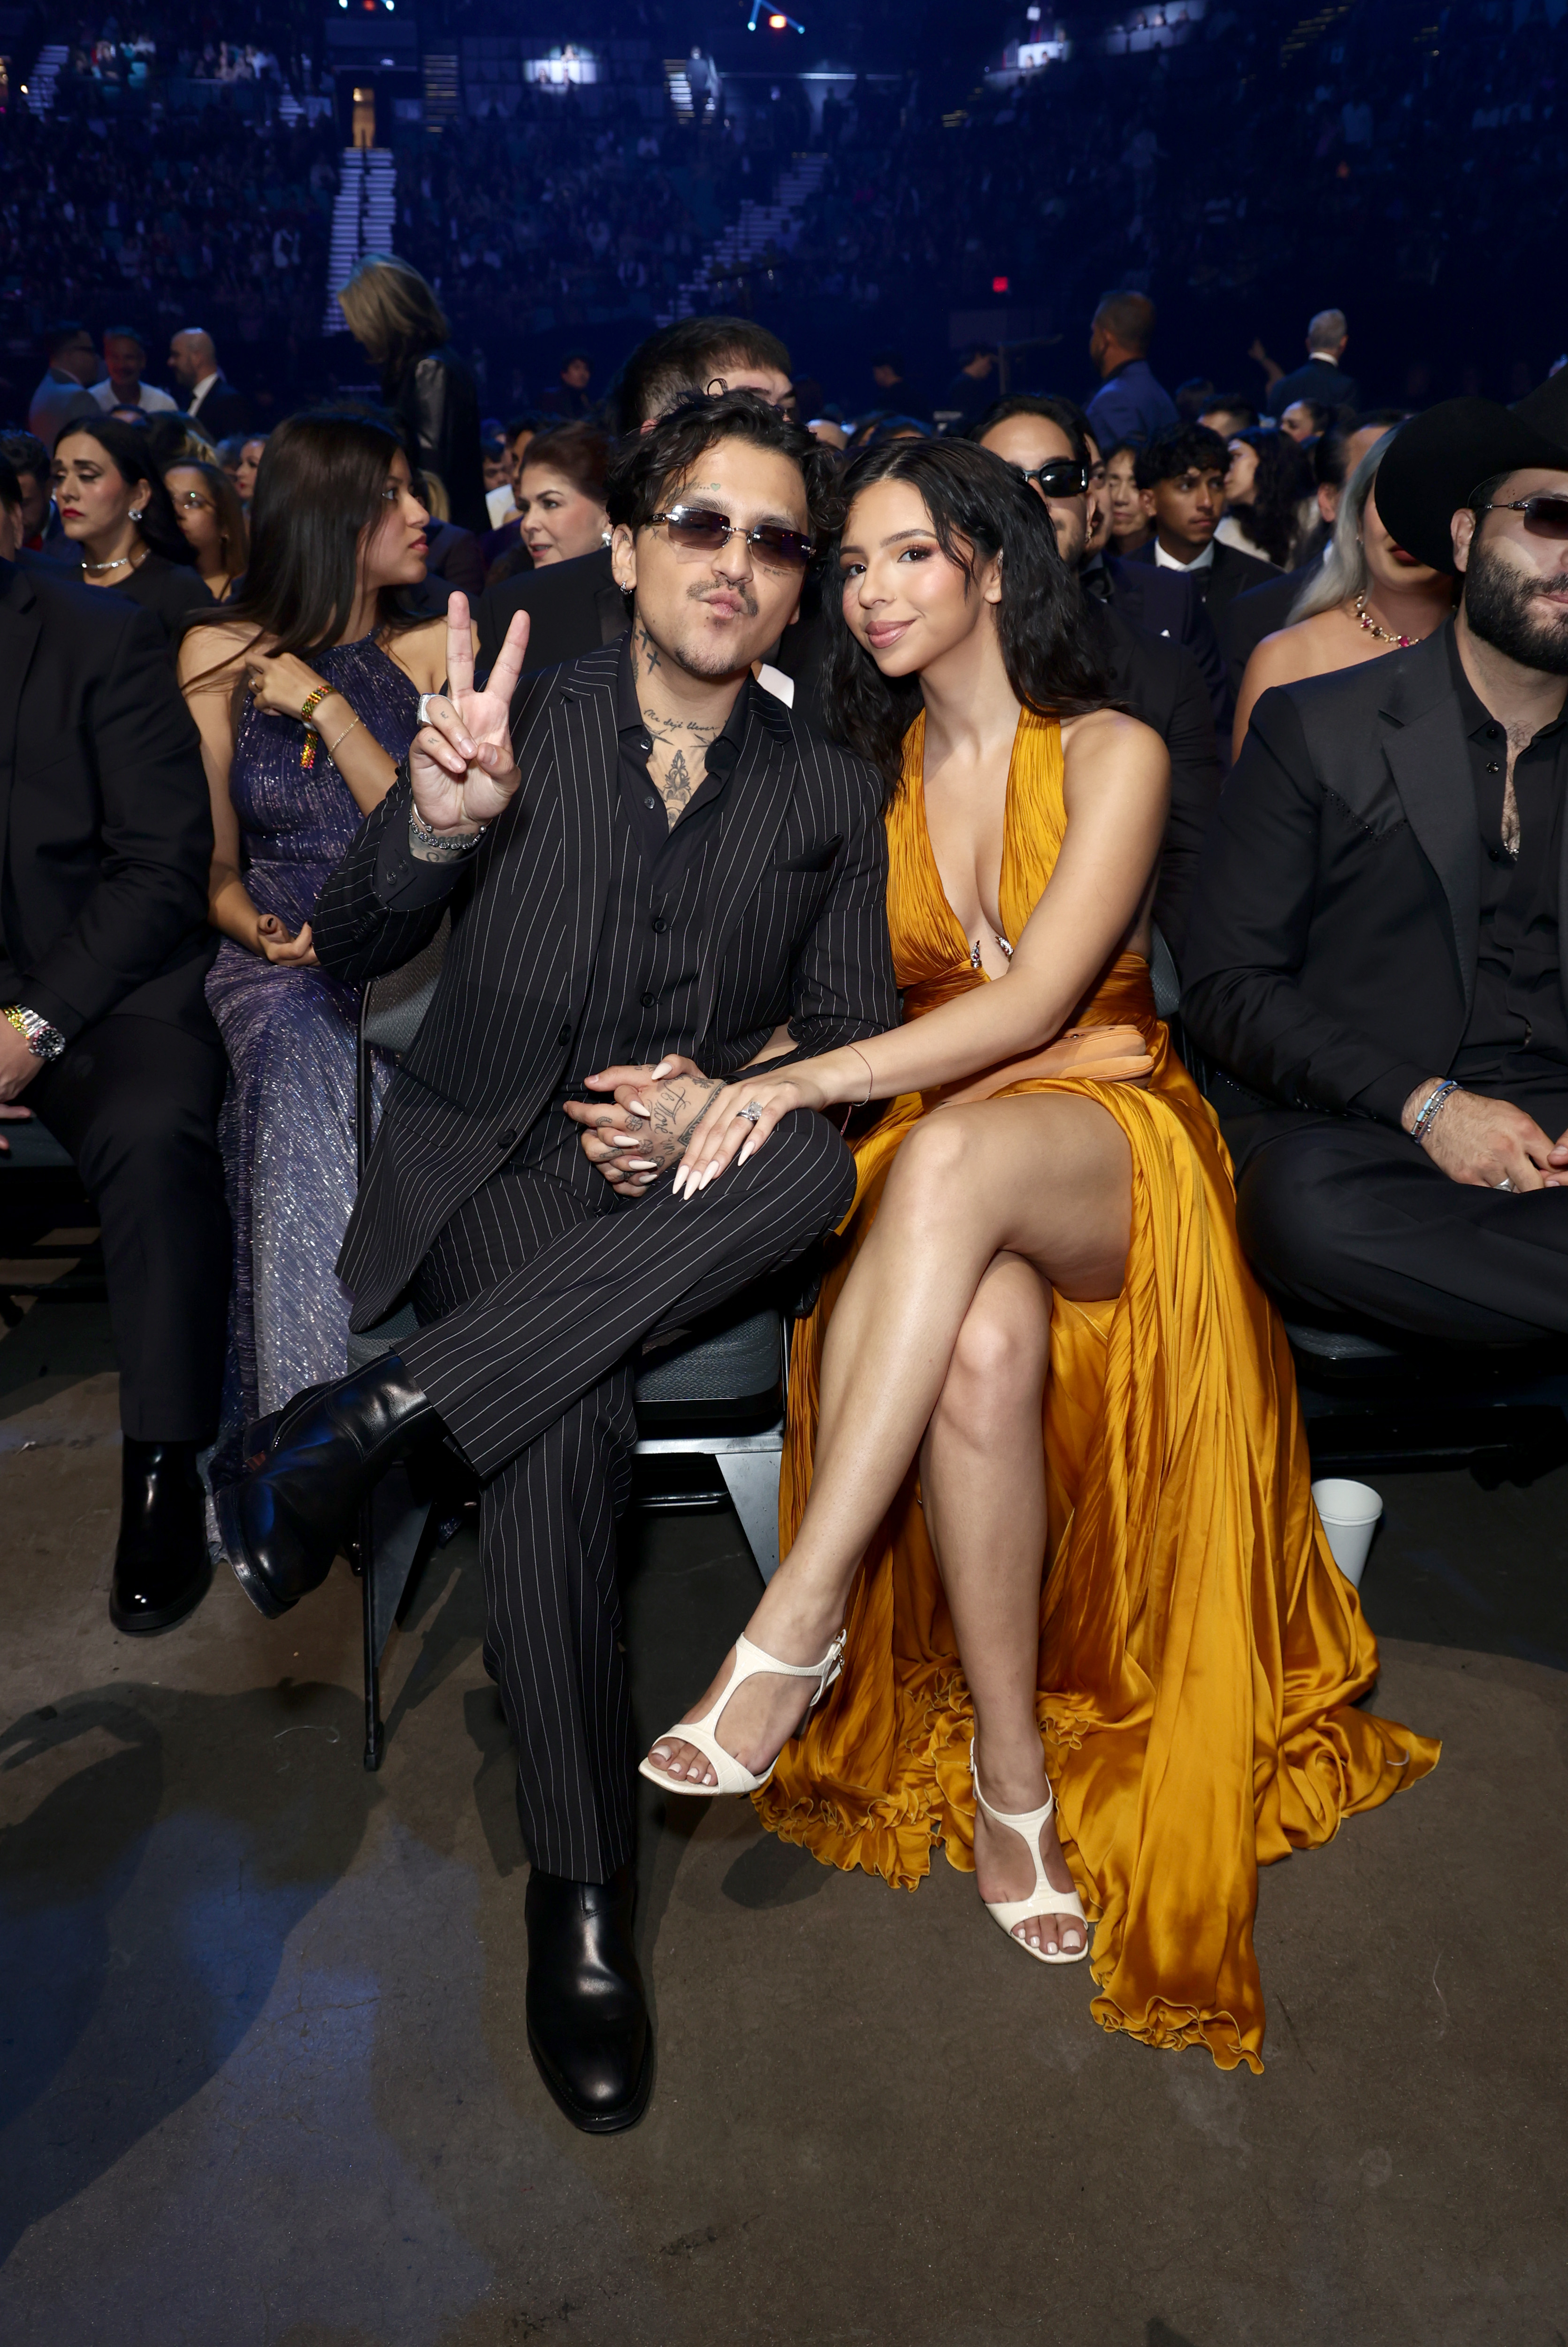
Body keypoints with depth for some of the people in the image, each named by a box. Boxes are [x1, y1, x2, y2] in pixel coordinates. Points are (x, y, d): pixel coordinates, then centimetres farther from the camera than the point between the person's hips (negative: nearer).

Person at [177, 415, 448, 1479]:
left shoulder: (437, 649, 7)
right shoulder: (220, 654, 8)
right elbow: (213, 863, 11)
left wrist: (326, 708, -6)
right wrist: (263, 931, -10)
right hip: (277, 964, 0)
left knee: (309, 1073, -32)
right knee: (298, 1060, -32)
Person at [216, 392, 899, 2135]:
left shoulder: (833, 796, 10)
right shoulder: (519, 724, 5)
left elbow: (855, 1027, 6)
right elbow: (346, 950, -2)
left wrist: (731, 1089, -16)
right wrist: (436, 829, -25)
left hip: (692, 1189, 2)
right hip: (500, 1160, -2)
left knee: (814, 1153, -34)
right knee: (564, 1424, -33)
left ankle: (373, 1419, -29)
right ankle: (581, 1887, -19)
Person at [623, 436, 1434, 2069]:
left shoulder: (1111, 753, 0)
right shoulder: (873, 773, 13)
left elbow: (1037, 997, -13)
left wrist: (810, 1079, -25)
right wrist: (715, 1081, -10)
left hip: (1112, 1145, -2)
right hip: (933, 1166, 2)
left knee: (952, 1149, -40)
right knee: (984, 1346, -35)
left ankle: (796, 1629, -40)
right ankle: (1010, 1771, -20)